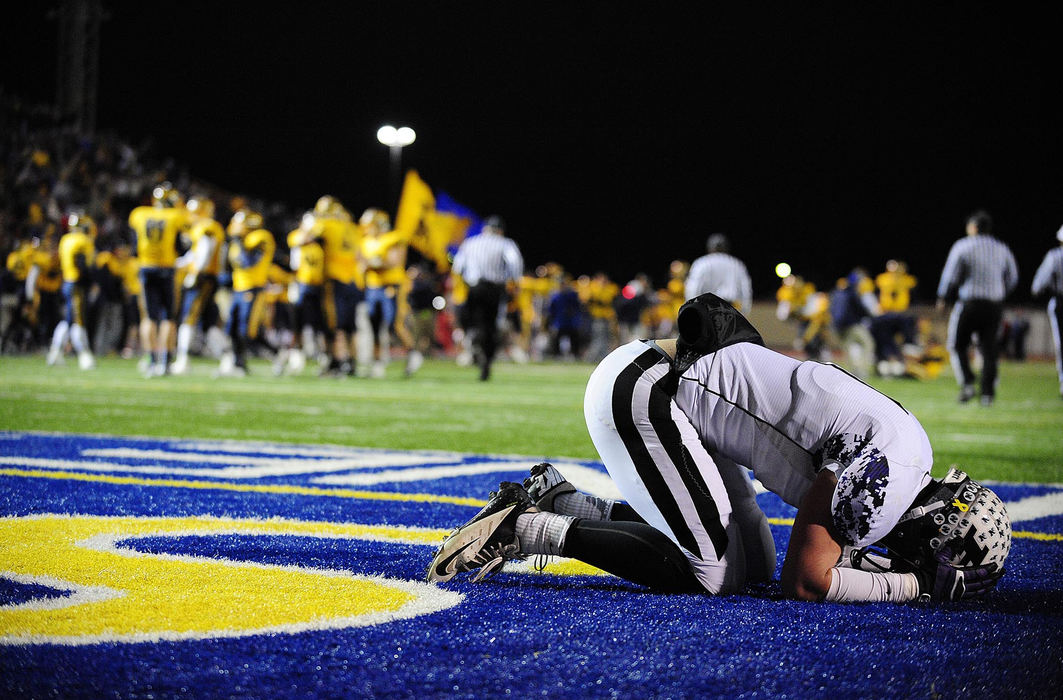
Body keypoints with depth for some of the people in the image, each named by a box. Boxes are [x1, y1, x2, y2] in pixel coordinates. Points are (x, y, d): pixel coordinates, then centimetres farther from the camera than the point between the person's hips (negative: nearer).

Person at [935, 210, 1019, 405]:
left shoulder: (963, 246, -7)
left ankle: (967, 384, -5)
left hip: (969, 303, -4)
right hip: (995, 306, 4)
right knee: (989, 350, 8)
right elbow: (1012, 278, 13)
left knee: (958, 346, 10)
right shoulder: (1002, 249, 6)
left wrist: (942, 299, 9)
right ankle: (988, 394, 6)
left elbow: (950, 277, -6)